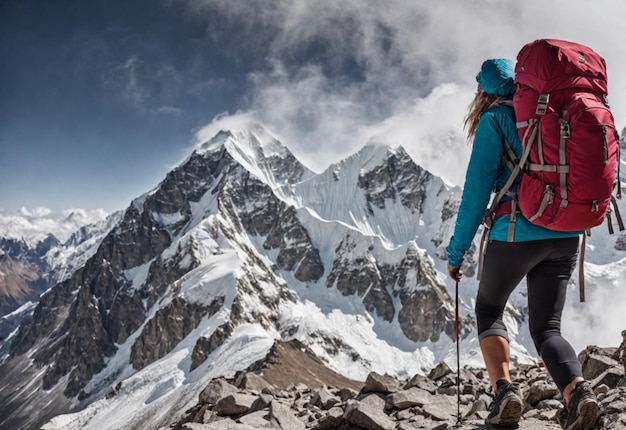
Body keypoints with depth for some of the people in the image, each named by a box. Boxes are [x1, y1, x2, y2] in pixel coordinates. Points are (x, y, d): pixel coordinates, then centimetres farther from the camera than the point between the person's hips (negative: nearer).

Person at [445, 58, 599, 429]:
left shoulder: (495, 119, -2)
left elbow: (478, 187, -7)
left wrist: (457, 250, -4)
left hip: (518, 233, -5)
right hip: (565, 236, 5)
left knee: (489, 310, 17)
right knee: (546, 327, 11)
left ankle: (504, 389, -2)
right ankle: (578, 389, -15)